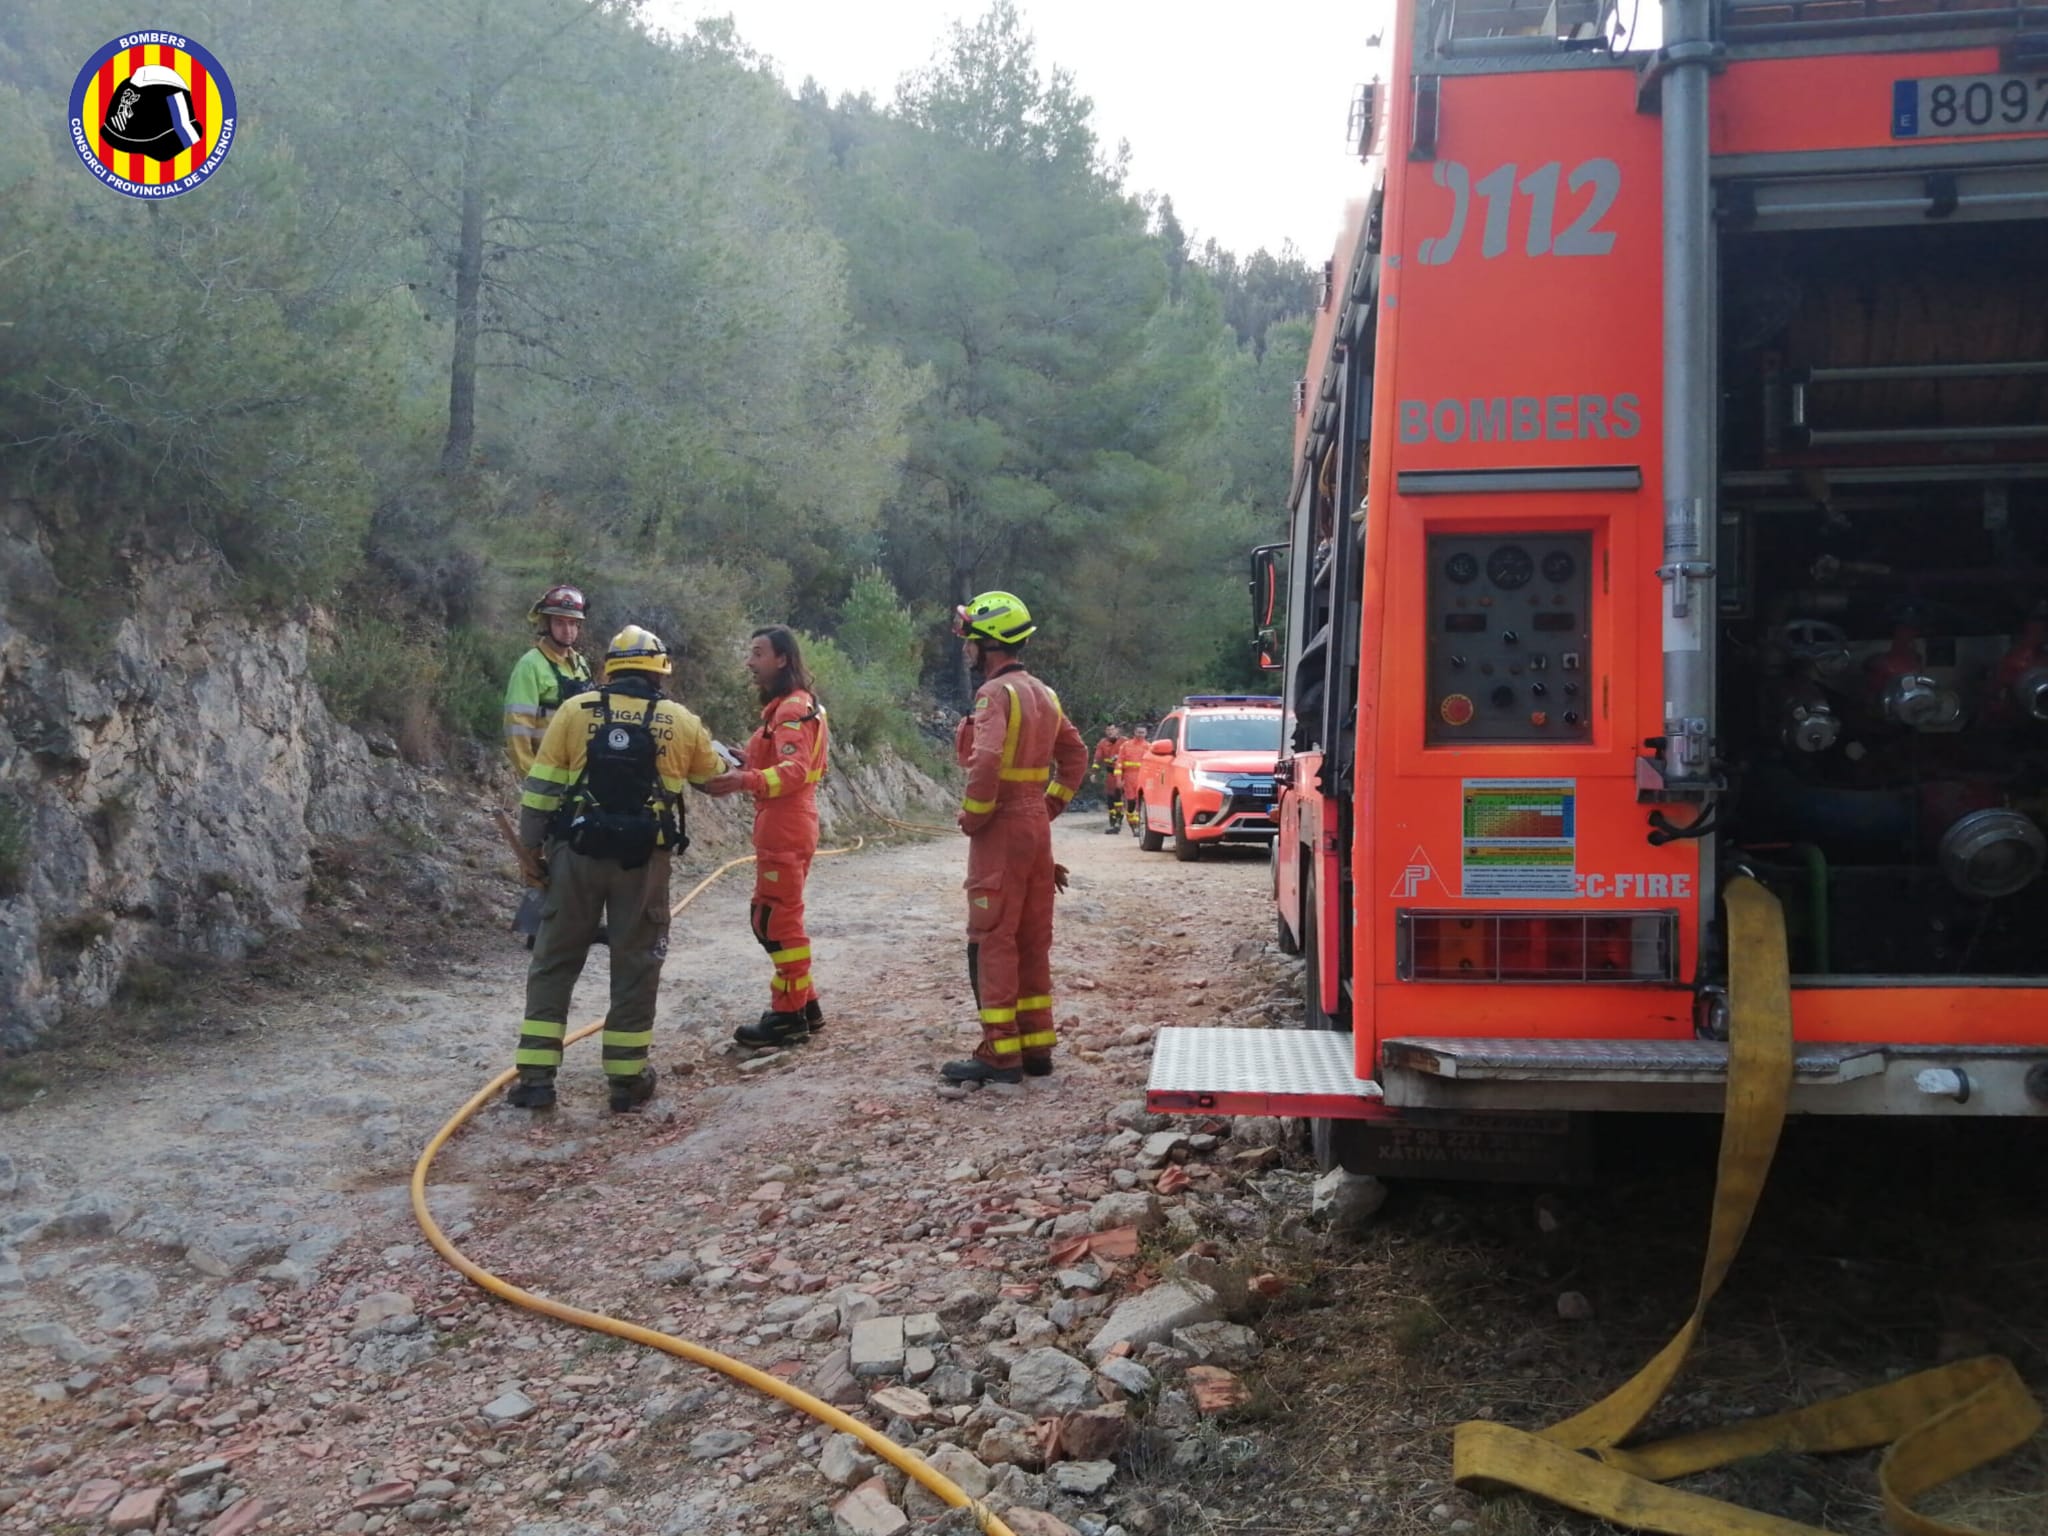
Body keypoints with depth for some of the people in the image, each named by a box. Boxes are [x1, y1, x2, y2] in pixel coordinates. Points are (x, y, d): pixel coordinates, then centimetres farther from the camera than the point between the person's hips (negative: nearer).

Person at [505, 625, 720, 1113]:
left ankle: (535, 1078, 10)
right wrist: (726, 755, 41)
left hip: (578, 853, 1)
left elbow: (540, 788, 0)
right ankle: (627, 1079, 14)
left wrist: (532, 847, 10)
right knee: (635, 967, 10)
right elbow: (716, 775, 19)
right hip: (644, 860, 0)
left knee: (555, 963, 11)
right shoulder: (681, 722, 1)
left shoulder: (575, 711, 0)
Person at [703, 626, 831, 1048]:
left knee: (776, 919, -6)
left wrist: (741, 781, -40)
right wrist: (745, 765, 10)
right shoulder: (784, 706, 19)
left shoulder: (793, 708, -15)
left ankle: (789, 1016, 0)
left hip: (785, 828, -11)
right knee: (774, 917, 16)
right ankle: (804, 1005, 24)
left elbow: (795, 771, -28)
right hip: (781, 825, 11)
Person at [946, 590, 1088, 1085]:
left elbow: (985, 764, -28)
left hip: (1001, 831, -9)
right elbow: (1076, 755, 21)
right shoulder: (1042, 694, 14)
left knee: (992, 942, -4)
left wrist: (972, 817, -15)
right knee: (1033, 941, 13)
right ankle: (1037, 1046, 18)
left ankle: (999, 1053, -2)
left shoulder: (996, 694, -14)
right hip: (1037, 827, 9)